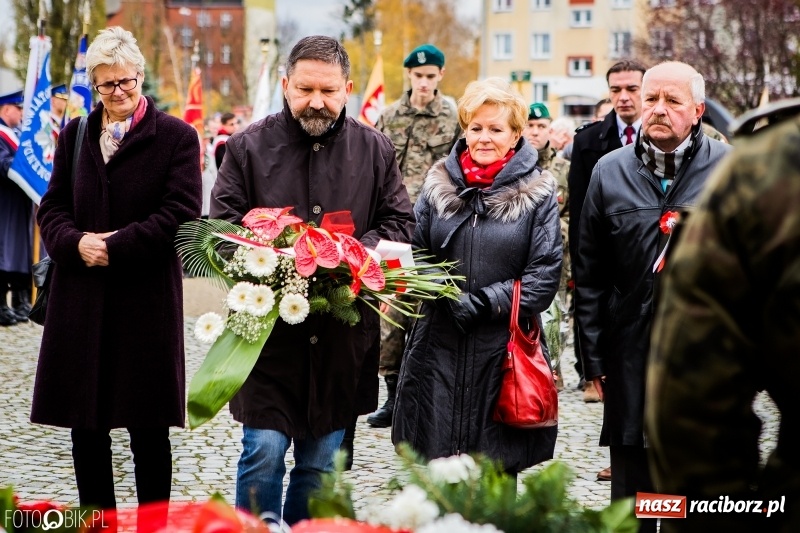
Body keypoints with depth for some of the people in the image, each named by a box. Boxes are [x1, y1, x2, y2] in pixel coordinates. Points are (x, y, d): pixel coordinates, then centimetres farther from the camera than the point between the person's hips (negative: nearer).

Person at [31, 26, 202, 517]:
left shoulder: (177, 137, -1)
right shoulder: (75, 136, 12)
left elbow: (181, 213, -9)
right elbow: (53, 208, 11)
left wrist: (115, 246, -16)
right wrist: (76, 242, -11)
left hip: (148, 299, -4)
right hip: (81, 298, 4)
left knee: (150, 432, 3)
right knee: (86, 428, 7)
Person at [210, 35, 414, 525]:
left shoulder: (375, 150, 7)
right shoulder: (250, 146, 1)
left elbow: (400, 224, 8)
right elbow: (223, 225, -1)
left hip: (342, 334, 2)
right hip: (269, 329, -2)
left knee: (322, 461, 10)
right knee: (264, 450, -7)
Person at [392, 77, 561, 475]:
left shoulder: (537, 193, 1)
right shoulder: (439, 183, 10)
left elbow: (544, 277, -5)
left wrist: (482, 303, -14)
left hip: (504, 350, -2)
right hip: (438, 346, 2)